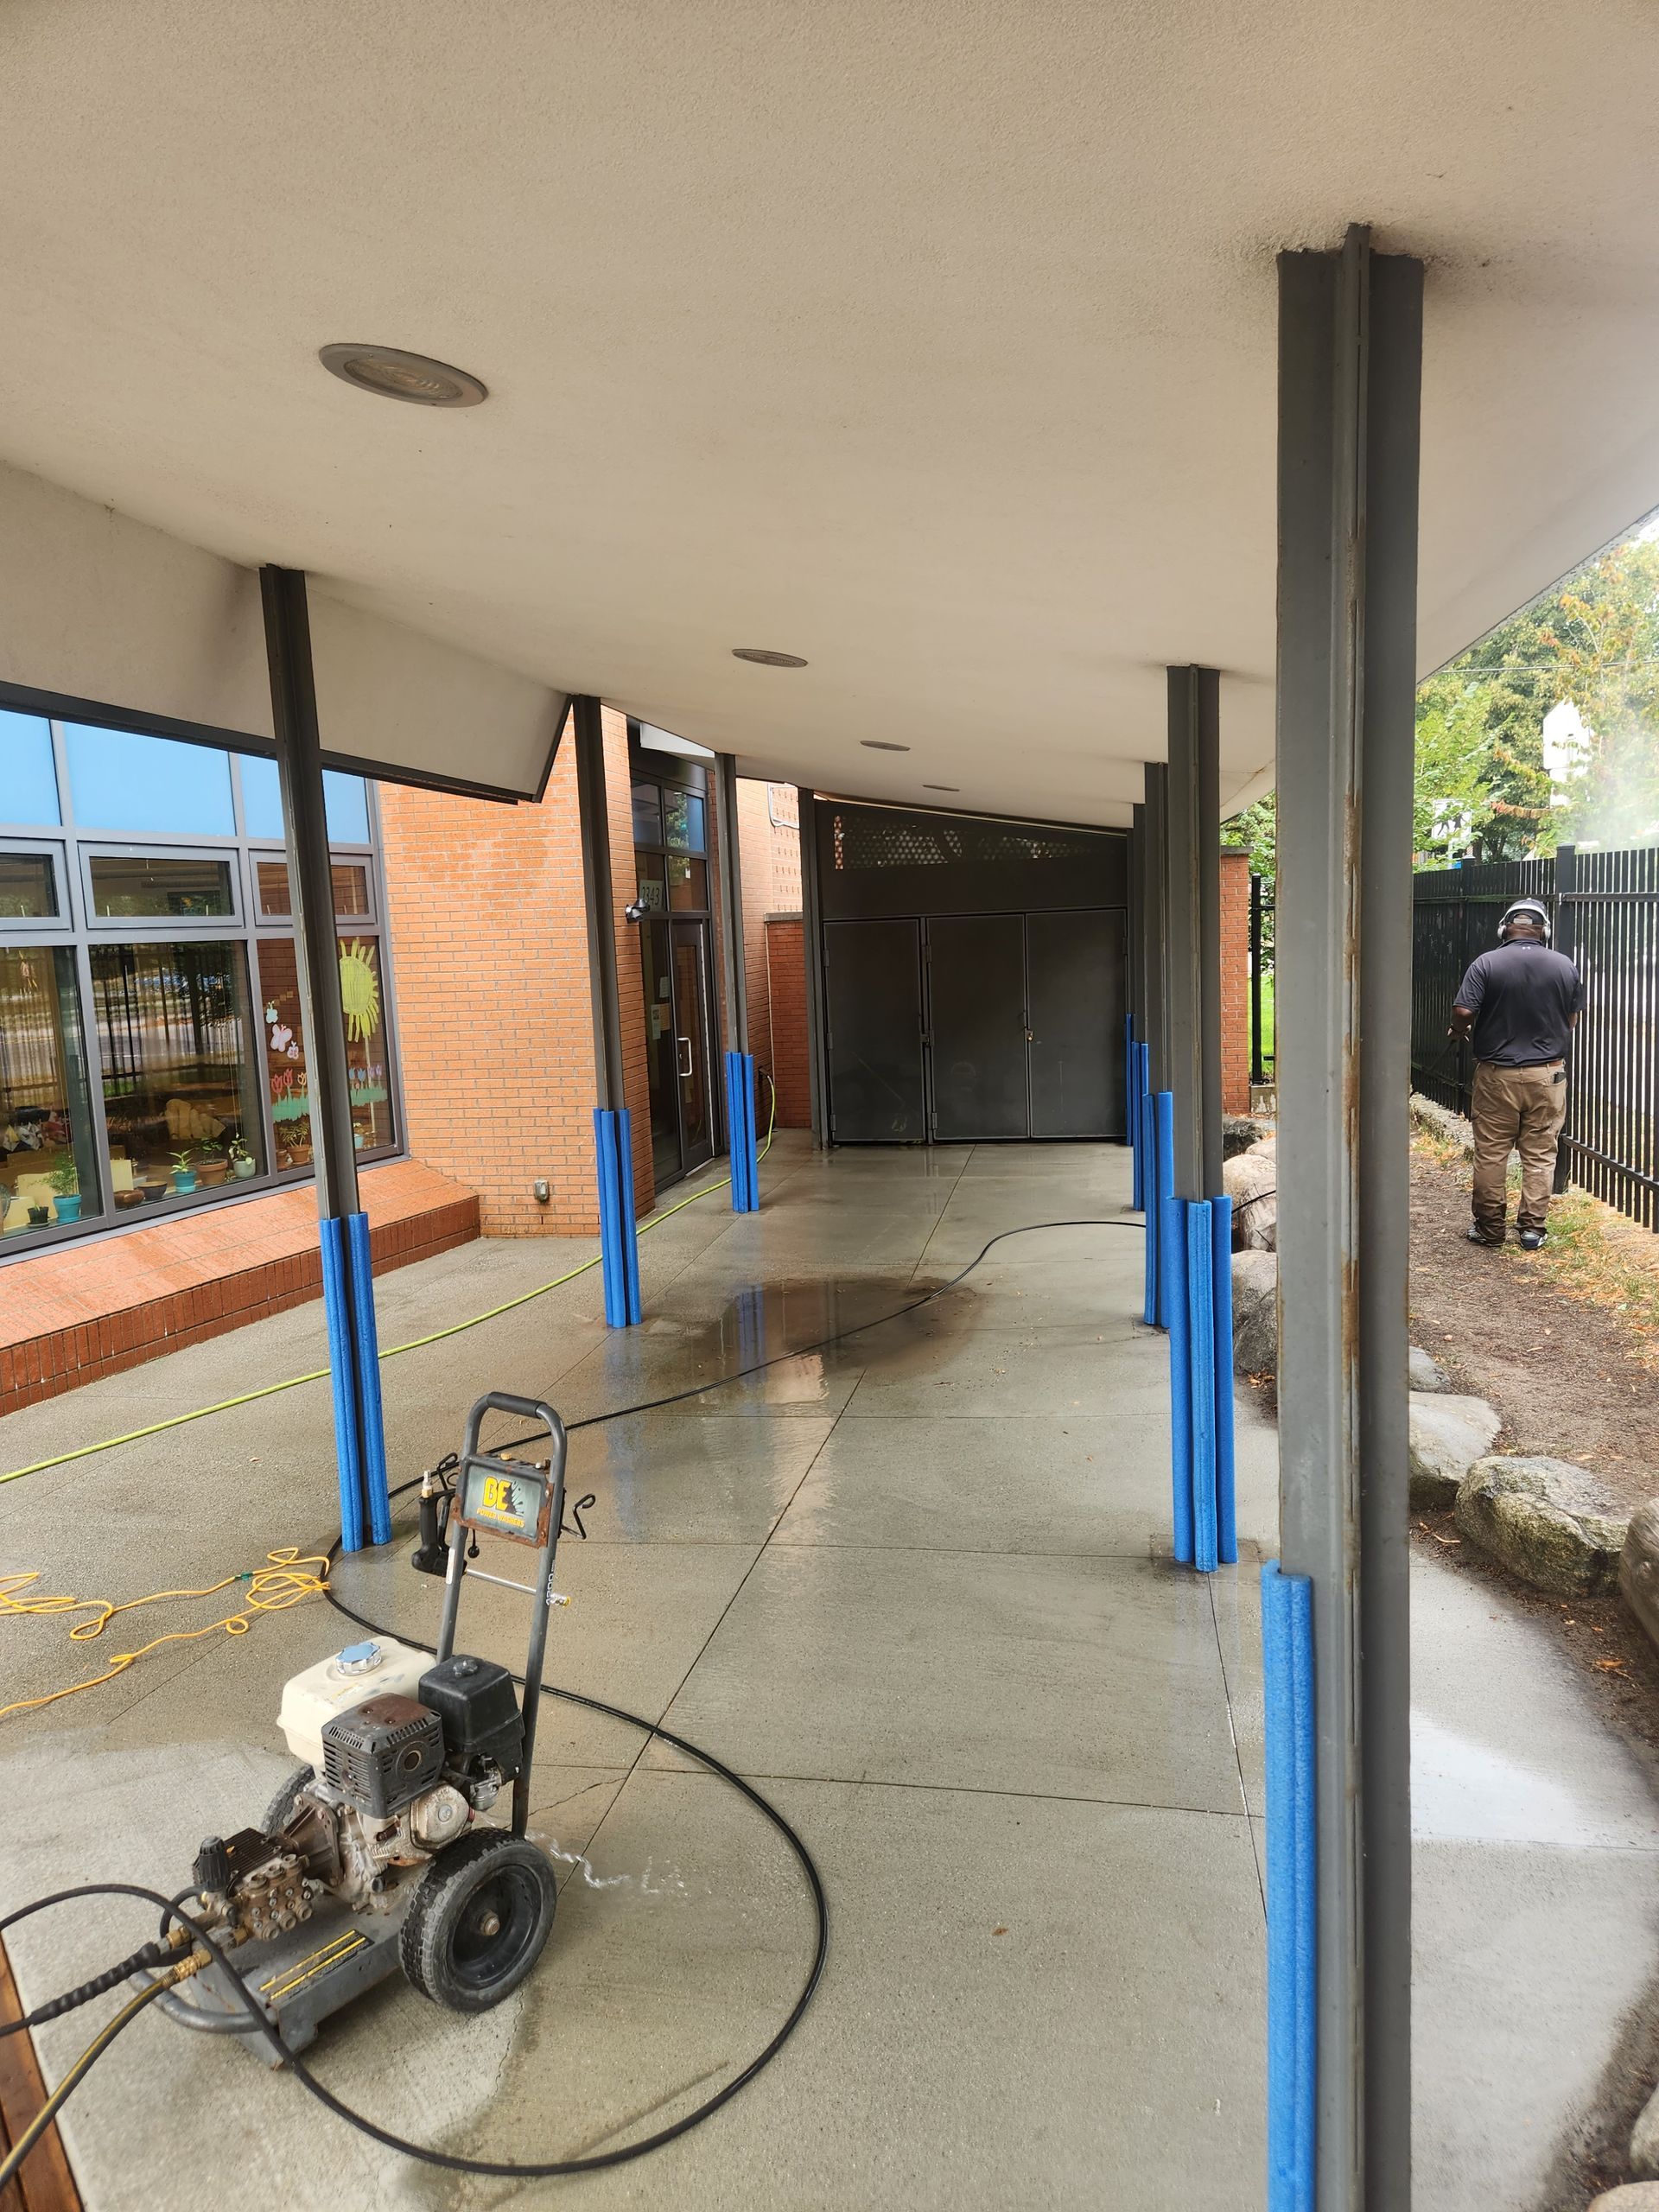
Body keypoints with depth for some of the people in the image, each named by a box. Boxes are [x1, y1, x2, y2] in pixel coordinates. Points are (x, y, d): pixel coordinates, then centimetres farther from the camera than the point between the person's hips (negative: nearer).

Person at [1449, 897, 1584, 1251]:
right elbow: (1573, 1018, 9)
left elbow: (1463, 1013, -17)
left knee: (1491, 1154, 7)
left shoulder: (1486, 964, -10)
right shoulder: (1565, 966, 0)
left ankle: (1490, 1227, 14)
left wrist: (1458, 1031, 5)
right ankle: (1532, 1228, 13)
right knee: (1540, 1154, 9)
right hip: (1547, 1073, 2)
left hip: (1497, 1074, -2)